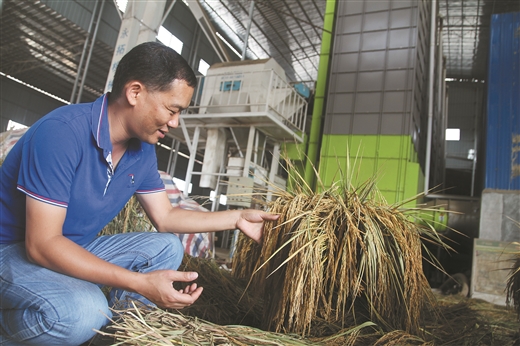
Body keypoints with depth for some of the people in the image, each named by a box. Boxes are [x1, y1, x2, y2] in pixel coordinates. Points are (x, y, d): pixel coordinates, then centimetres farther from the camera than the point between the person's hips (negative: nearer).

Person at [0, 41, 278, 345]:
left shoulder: (143, 149, -4)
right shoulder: (63, 131, -27)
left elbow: (164, 217, 5)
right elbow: (41, 243, -29)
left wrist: (237, 218, -3)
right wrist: (141, 283, -35)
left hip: (76, 250, 7)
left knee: (168, 247, -3)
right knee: (83, 311, -34)